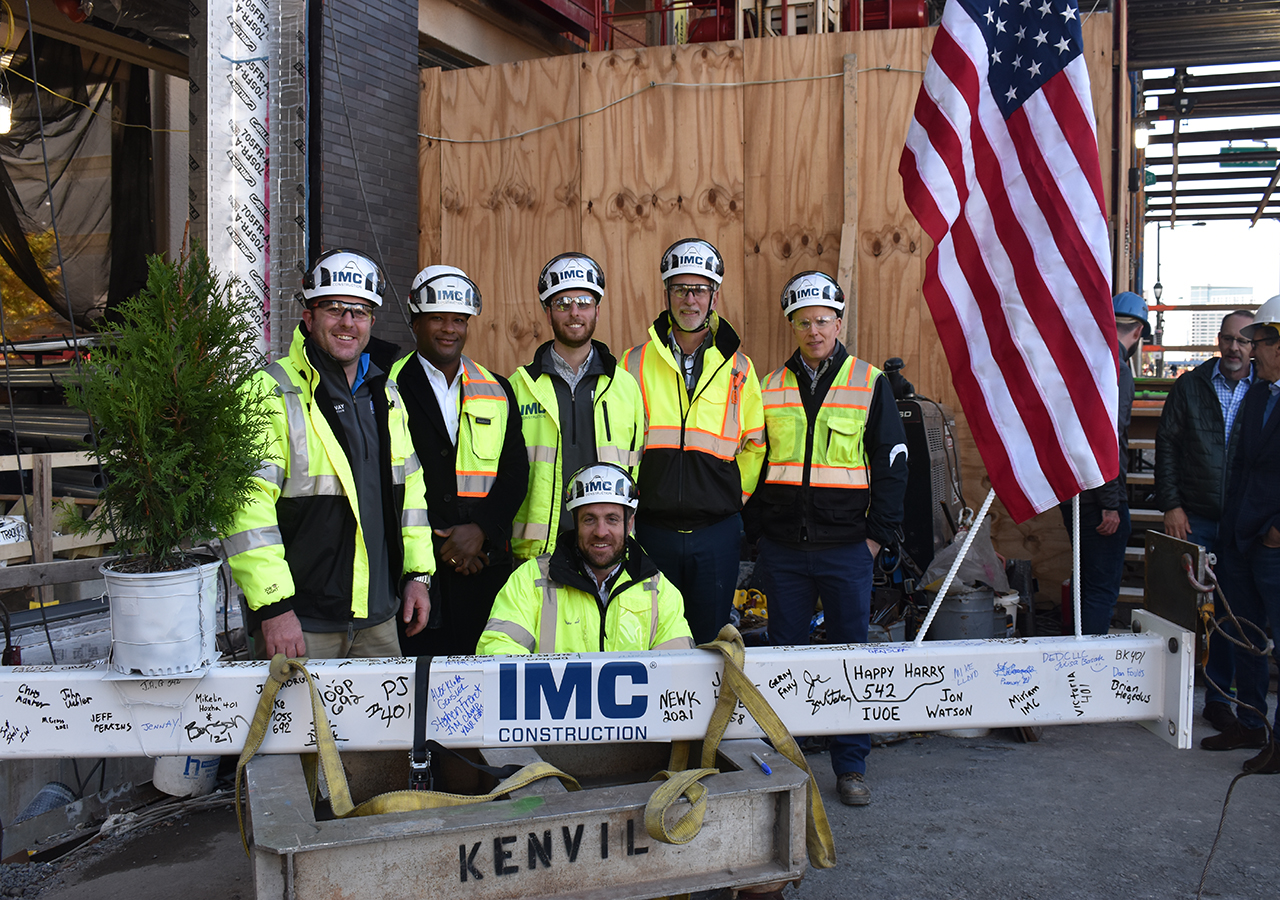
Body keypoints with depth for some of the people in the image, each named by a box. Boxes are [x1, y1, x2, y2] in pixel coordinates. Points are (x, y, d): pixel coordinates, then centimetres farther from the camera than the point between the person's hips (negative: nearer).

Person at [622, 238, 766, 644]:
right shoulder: (635, 363, 3)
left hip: (717, 532, 1)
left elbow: (755, 445, 14)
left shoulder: (738, 368, 6)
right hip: (652, 530, -1)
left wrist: (735, 497, 7)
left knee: (711, 641, 9)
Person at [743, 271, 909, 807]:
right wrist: (757, 532, 5)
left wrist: (878, 535, -3)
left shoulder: (870, 384, 2)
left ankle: (850, 767, 17)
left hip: (847, 548, -2)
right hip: (782, 551, 2)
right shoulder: (769, 388, 8)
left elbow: (893, 463, 3)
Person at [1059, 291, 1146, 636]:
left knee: (1090, 582, 20)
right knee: (1103, 589, -3)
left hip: (1071, 489, 9)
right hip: (1098, 495, -9)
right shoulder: (1116, 369, -15)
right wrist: (1110, 504, -19)